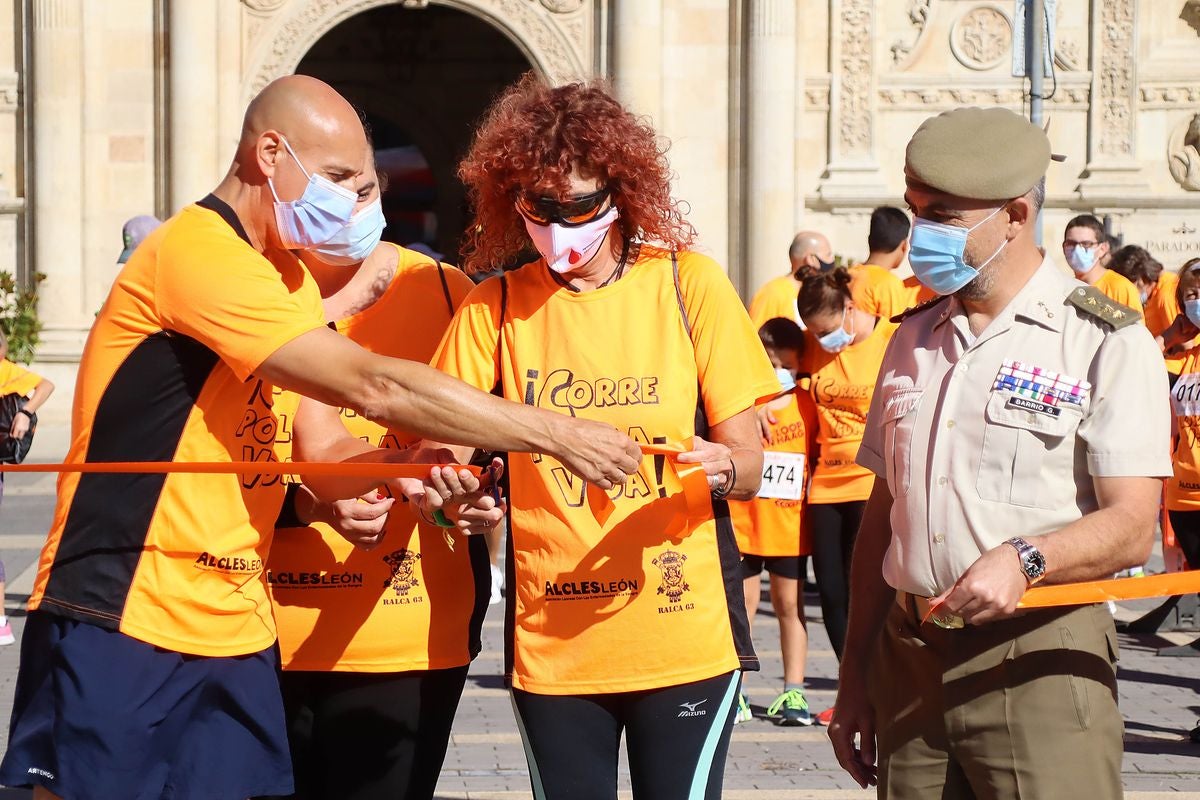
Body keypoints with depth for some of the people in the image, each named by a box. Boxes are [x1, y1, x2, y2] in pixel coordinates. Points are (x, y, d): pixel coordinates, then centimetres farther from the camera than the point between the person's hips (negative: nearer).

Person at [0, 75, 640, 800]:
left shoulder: (288, 276, 15)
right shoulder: (199, 250, -16)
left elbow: (327, 454, 9)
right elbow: (372, 387, -22)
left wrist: (403, 469, -13)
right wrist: (557, 435, -19)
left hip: (236, 632, 8)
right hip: (123, 627, -8)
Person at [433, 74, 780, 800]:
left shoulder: (690, 284, -3)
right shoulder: (495, 307, 1)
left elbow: (751, 465, -1)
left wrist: (720, 467, -23)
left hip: (685, 637, -1)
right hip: (550, 646, 2)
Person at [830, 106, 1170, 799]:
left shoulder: (1108, 343, -3)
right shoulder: (913, 340, 15)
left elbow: (1132, 527, -10)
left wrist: (1024, 559, -28)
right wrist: (855, 678, 13)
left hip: (1040, 663, -5)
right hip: (907, 658, 5)